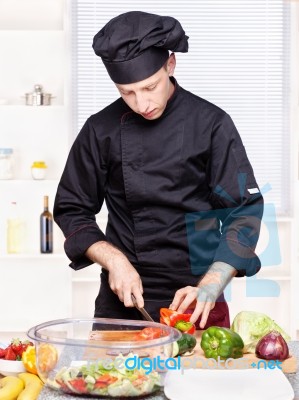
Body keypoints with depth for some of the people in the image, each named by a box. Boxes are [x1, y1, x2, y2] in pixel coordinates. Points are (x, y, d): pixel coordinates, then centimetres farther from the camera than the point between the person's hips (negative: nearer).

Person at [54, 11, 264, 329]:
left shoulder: (211, 124, -7)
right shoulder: (101, 130, -2)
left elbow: (244, 213, -8)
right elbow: (72, 210, 4)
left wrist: (209, 290, -20)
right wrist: (114, 261, -12)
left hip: (195, 303, -1)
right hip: (123, 300, 1)